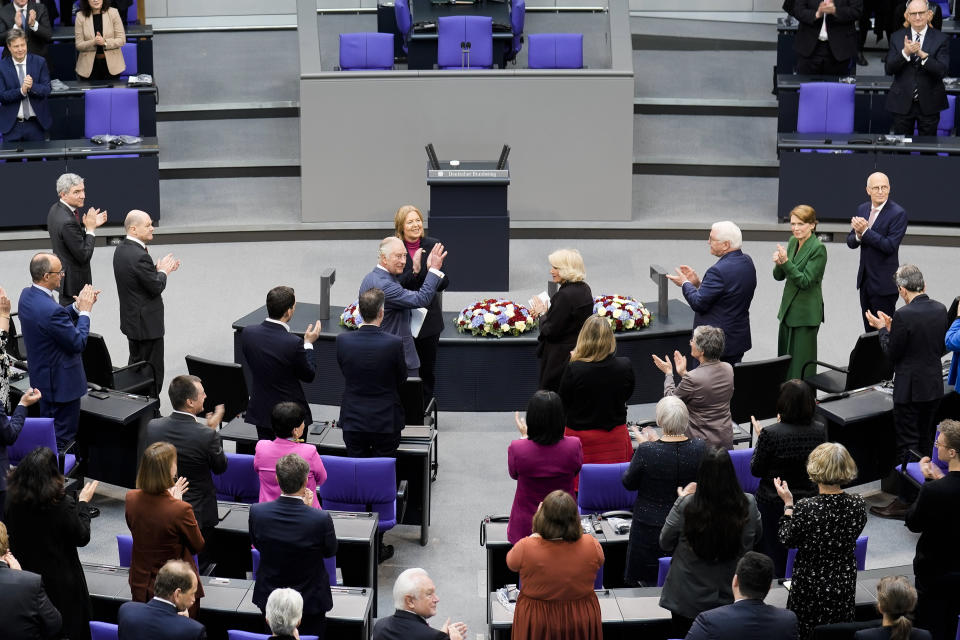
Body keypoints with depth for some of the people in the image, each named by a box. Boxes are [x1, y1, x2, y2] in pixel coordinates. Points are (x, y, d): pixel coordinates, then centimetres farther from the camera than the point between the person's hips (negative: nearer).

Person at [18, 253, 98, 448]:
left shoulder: (27, 295, -2)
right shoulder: (51, 310, -33)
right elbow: (78, 343, -22)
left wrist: (77, 307, 2)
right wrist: (85, 311, -12)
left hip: (41, 378, 10)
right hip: (61, 383, -10)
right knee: (64, 439, 3)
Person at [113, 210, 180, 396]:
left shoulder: (121, 249, 4)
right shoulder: (139, 256, -26)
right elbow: (156, 287, -20)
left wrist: (159, 269, 7)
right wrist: (162, 271, -3)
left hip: (131, 320, 10)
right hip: (147, 323, -10)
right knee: (152, 372, -1)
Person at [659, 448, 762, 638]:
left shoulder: (686, 506, -23)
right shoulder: (748, 505, -17)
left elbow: (665, 544, -6)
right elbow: (755, 538, 5)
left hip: (688, 600, -1)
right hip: (731, 598, 1)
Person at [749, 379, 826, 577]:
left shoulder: (770, 434, -23)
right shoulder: (819, 431, -11)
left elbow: (756, 470, -11)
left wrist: (760, 438, 1)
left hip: (773, 503, -4)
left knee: (773, 554, 13)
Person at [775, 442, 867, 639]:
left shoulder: (805, 508, -25)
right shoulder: (857, 504, -13)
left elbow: (787, 540, -9)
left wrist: (788, 503, 0)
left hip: (809, 587, -4)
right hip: (844, 584, 4)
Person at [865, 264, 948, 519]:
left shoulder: (904, 316, -22)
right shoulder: (940, 310, 0)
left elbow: (892, 354, -15)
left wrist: (882, 329, 2)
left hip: (910, 390, -7)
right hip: (935, 386, 7)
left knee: (908, 445, 0)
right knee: (926, 441, 20)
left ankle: (905, 502, 5)